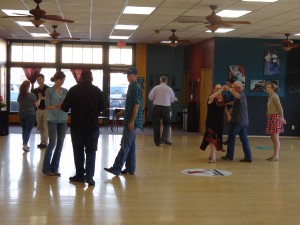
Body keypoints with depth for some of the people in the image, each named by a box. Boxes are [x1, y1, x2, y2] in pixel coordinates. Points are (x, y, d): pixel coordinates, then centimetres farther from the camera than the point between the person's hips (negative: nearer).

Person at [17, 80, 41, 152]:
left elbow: (19, 103, 14)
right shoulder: (32, 95, -12)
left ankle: (25, 144, 18)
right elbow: (37, 104, -7)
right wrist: (39, 98, 7)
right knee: (28, 130, -3)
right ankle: (25, 145, -11)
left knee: (24, 130, 13)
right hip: (30, 115, -5)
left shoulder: (20, 95, 3)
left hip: (21, 114, 5)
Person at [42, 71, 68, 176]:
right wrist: (56, 106, -26)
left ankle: (54, 168, 11)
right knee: (52, 143, -7)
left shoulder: (65, 91, 7)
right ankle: (46, 168, 6)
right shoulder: (49, 90, -3)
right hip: (52, 120, -4)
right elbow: (47, 106, -8)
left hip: (63, 120, 4)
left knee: (60, 144, 3)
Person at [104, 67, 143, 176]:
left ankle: (116, 168, -9)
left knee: (125, 145, -9)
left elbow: (137, 105, -19)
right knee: (130, 145, 11)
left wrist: (132, 121, -22)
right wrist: (122, 112, 20)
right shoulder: (131, 87, 16)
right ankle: (130, 168, 16)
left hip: (131, 121, -10)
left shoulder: (136, 88, -13)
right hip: (129, 120, 10)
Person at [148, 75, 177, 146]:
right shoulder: (169, 89, 1)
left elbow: (150, 97, -2)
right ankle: (164, 138, -1)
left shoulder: (156, 88, 0)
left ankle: (157, 141, 11)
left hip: (156, 107, 0)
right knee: (167, 123, 16)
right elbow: (172, 100, 8)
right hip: (166, 108, 0)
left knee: (156, 124, 8)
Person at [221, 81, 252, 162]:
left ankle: (229, 156, 8)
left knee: (231, 137, 3)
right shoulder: (242, 95, 20)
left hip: (237, 121, -9)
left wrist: (229, 89, -35)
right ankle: (248, 157, 1)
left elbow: (237, 96, -36)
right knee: (244, 139, 6)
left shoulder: (241, 94, -11)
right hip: (244, 121, 9)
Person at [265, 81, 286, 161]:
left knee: (275, 138, -7)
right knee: (273, 138, 11)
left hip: (275, 118, -9)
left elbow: (280, 108, -12)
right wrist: (282, 118, 17)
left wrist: (281, 118, -6)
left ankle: (276, 156, -5)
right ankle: (275, 155, 17)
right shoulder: (270, 97, 14)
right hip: (271, 118, 9)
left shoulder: (274, 96, -12)